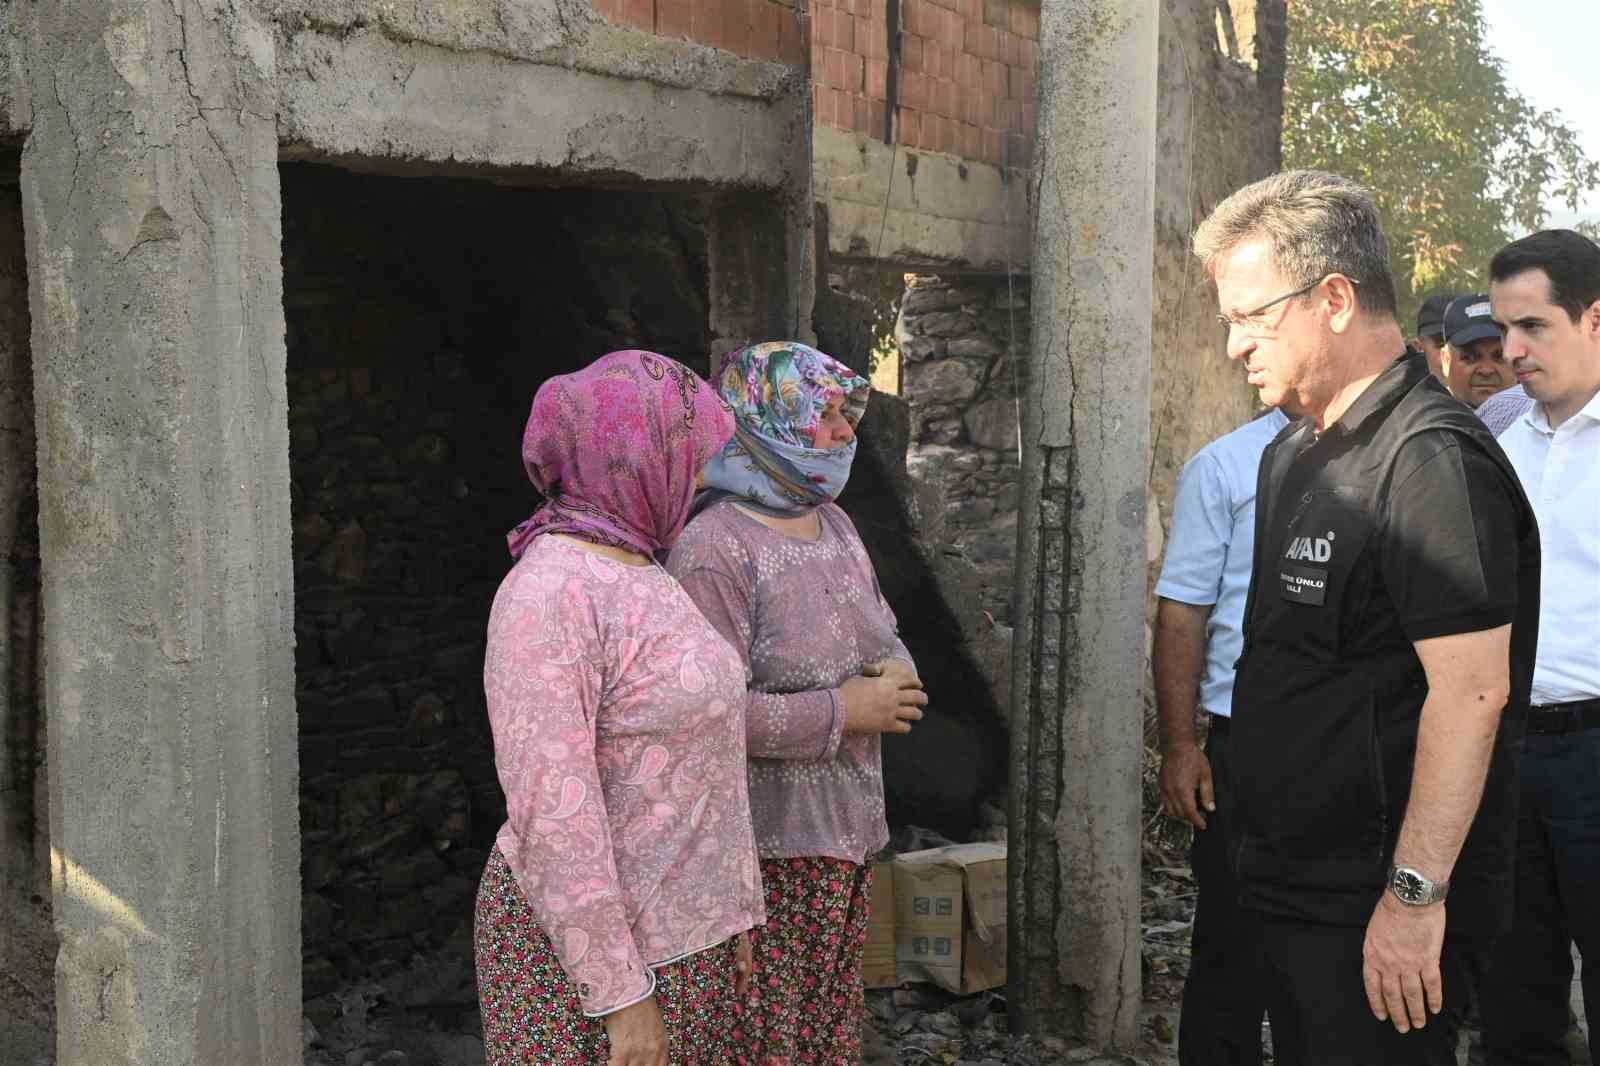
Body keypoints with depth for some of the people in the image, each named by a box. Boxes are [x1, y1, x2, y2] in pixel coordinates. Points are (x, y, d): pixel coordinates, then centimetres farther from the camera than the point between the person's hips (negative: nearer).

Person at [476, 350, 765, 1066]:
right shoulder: (549, 594, -18)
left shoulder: (641, 577, 10)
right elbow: (553, 812, -22)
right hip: (583, 947, -8)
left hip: (684, 939, 8)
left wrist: (732, 915, 15)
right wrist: (620, 993, -21)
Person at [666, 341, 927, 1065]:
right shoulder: (715, 547, -19)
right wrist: (841, 711, -19)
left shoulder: (834, 523, 10)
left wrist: (897, 673, -2)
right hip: (770, 844, -8)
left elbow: (882, 633, 21)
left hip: (849, 823, 8)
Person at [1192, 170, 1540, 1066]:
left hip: (1375, 915, -9)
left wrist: (1415, 893, -24)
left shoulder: (1434, 460, -18)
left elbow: (1471, 690, -23)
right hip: (1293, 890, 9)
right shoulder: (1294, 455, 13)